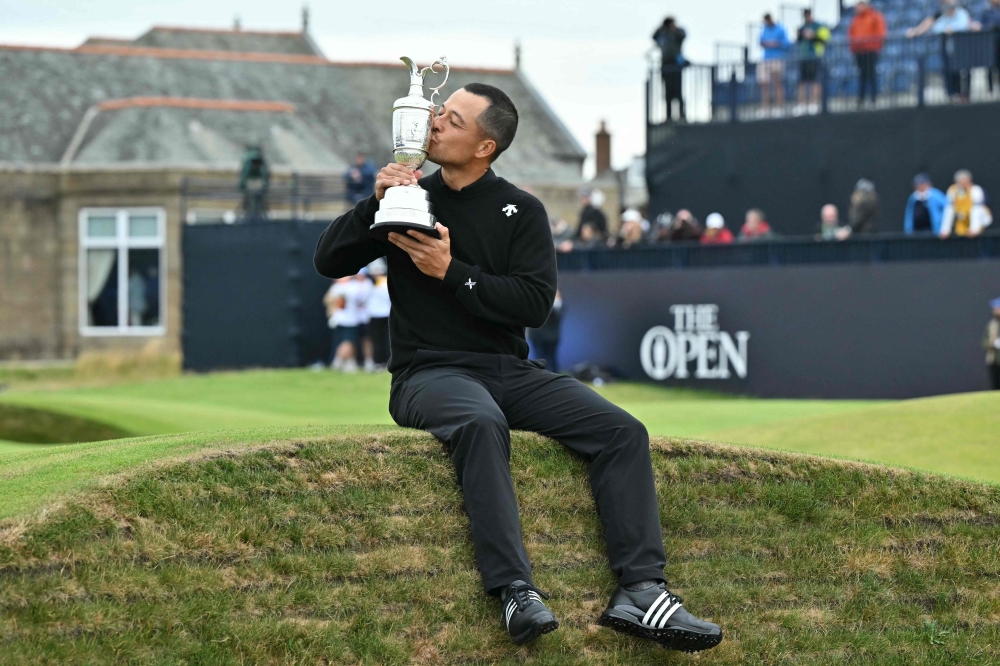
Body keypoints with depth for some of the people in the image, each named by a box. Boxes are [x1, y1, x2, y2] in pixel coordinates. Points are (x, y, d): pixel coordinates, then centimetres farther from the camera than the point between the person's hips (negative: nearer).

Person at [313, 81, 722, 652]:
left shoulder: (521, 212, 9)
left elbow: (536, 304, -4)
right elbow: (329, 261, 5)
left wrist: (452, 272, -12)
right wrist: (376, 204, -10)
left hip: (511, 370, 3)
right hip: (430, 374, -3)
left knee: (622, 431, -20)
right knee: (481, 424, -39)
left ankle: (640, 591, -28)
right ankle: (516, 591, -49)